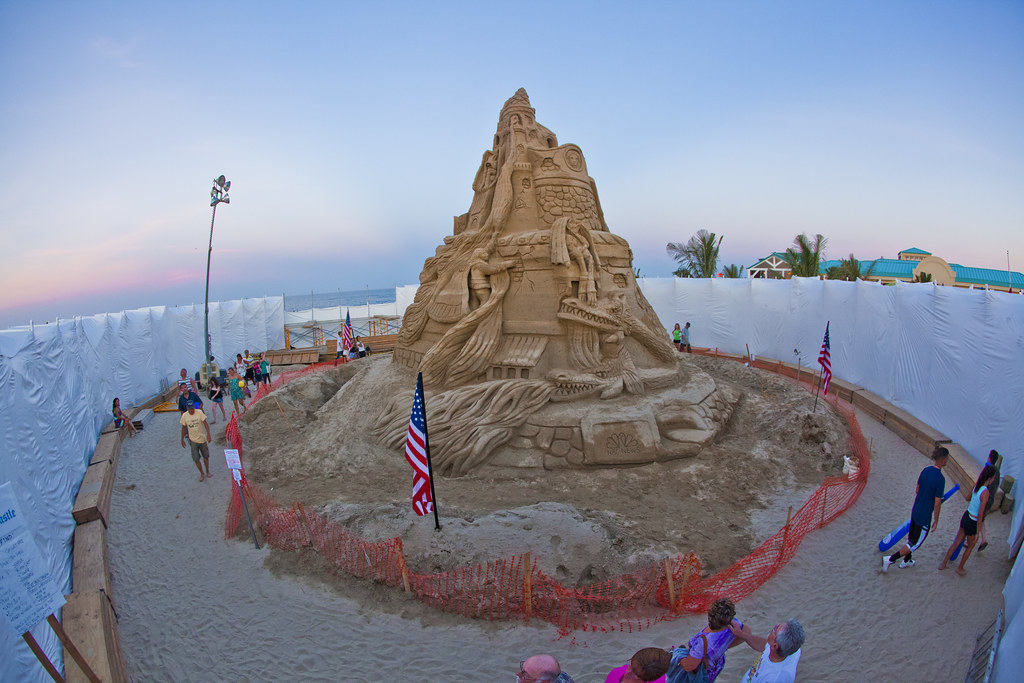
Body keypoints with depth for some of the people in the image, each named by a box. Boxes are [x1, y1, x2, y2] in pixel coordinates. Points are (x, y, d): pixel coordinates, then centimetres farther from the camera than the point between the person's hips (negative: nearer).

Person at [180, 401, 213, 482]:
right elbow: (183, 428, 4)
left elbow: (205, 424, -15)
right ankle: (202, 474, 20)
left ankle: (207, 472, 31)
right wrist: (182, 440, 8)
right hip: (193, 440, 1)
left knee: (206, 456, 12)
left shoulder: (199, 413, -13)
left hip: (202, 439, -1)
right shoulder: (184, 416, -8)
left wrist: (208, 434, -28)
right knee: (196, 459, 0)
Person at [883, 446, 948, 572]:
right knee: (915, 544, 8)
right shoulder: (940, 479, -24)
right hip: (924, 517, -7)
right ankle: (889, 559, 7)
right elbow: (937, 504, -17)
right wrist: (936, 520, -4)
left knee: (911, 538, 24)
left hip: (915, 511, 7)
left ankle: (906, 561, 41)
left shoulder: (925, 470, -2)